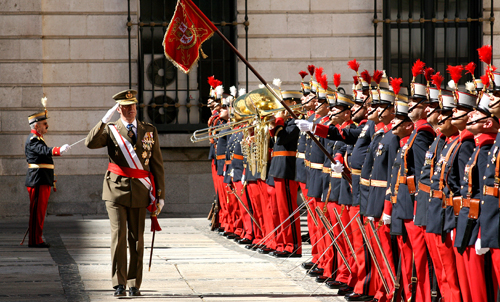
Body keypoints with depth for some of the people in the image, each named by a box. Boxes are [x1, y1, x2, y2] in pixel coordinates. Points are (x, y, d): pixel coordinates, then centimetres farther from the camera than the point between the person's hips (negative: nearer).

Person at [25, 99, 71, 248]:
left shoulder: (37, 138, 15)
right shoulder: (32, 140, -18)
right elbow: (45, 151, -35)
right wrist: (59, 150, -50)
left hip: (43, 181, 11)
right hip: (38, 180, -11)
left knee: (39, 211, 13)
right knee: (37, 210, -9)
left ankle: (36, 239, 17)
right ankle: (35, 240, -9)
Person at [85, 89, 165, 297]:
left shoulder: (150, 131, 11)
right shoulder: (111, 130, 5)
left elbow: (157, 164, 11)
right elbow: (90, 143, -14)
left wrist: (160, 194, 7)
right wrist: (105, 121, -21)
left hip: (140, 192, 2)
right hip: (116, 189, -2)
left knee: (136, 238, 5)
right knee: (118, 234, -10)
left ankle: (134, 284, 12)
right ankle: (119, 284, -8)